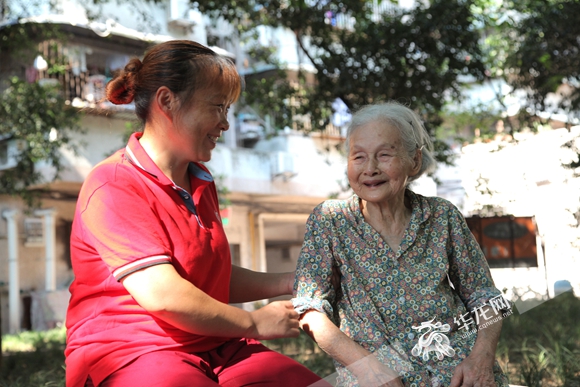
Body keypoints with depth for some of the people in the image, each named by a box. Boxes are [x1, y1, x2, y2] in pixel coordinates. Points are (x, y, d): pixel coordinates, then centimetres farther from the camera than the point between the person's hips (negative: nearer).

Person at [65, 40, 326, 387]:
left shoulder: (201, 182, 18)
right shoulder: (113, 187, -12)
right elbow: (161, 295, -21)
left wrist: (287, 283, 9)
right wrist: (255, 324, -9)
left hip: (214, 348, 7)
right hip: (131, 354, -7)